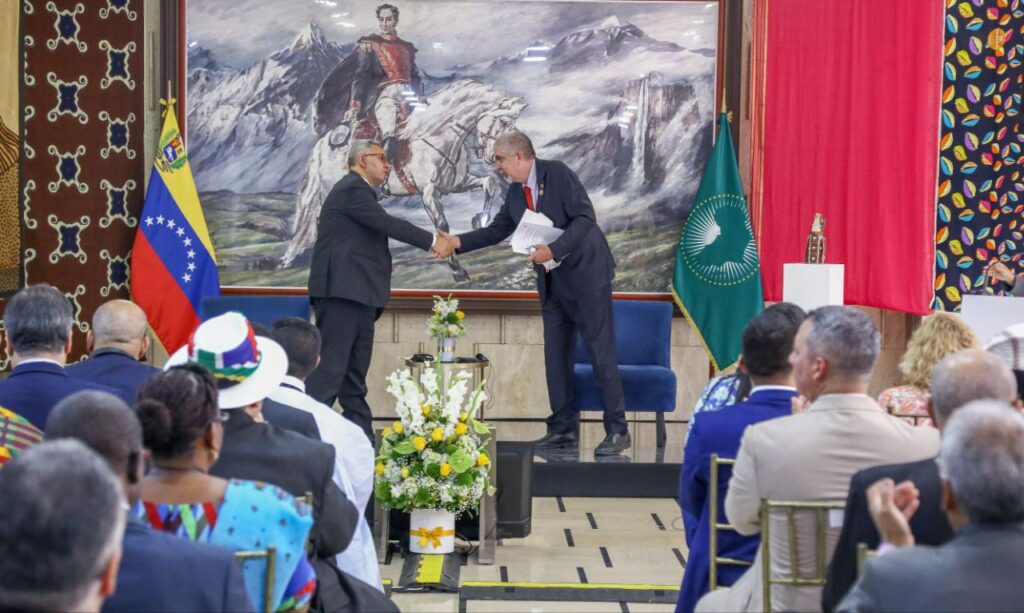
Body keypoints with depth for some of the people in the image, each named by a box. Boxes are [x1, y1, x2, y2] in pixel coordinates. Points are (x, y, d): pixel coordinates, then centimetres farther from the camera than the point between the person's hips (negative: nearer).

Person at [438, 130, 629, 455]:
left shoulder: (557, 173, -15)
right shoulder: (516, 191, 8)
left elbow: (585, 217, -20)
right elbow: (497, 230, 14)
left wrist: (553, 249, -27)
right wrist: (459, 242, 4)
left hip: (585, 273, -8)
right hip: (553, 281, 8)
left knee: (601, 352, -6)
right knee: (556, 355, 7)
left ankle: (617, 431, -2)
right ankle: (563, 428, 14)